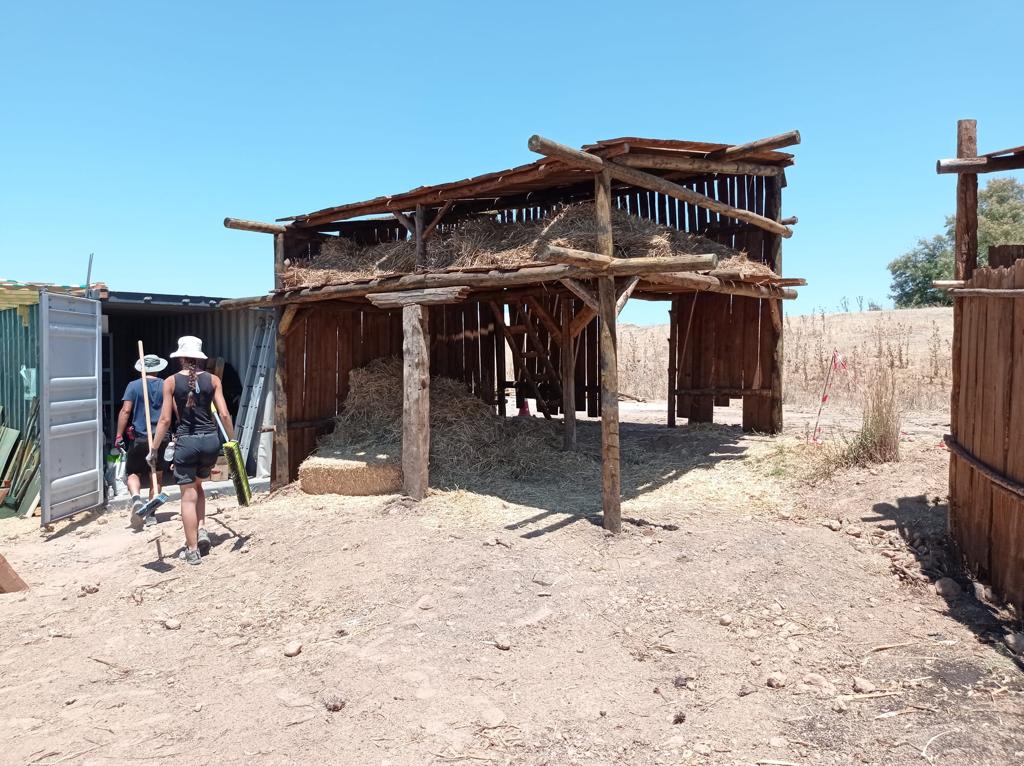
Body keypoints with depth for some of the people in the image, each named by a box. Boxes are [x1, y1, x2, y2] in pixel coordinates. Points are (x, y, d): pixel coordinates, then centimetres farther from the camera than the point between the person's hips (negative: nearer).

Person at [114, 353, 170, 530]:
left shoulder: (133, 386, -2)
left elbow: (125, 411, -9)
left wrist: (119, 435, -6)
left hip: (138, 437, -2)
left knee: (133, 473, 11)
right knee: (156, 476, 11)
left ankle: (136, 498, -18)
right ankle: (151, 514, 14)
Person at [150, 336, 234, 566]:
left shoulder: (171, 381, -2)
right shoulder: (213, 379, 1)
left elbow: (165, 419, -3)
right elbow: (224, 414, -2)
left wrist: (154, 449, 4)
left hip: (186, 442, -2)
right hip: (211, 441, 2)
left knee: (189, 495, 6)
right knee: (197, 485, 27)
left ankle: (193, 551, 8)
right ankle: (202, 530, 12)